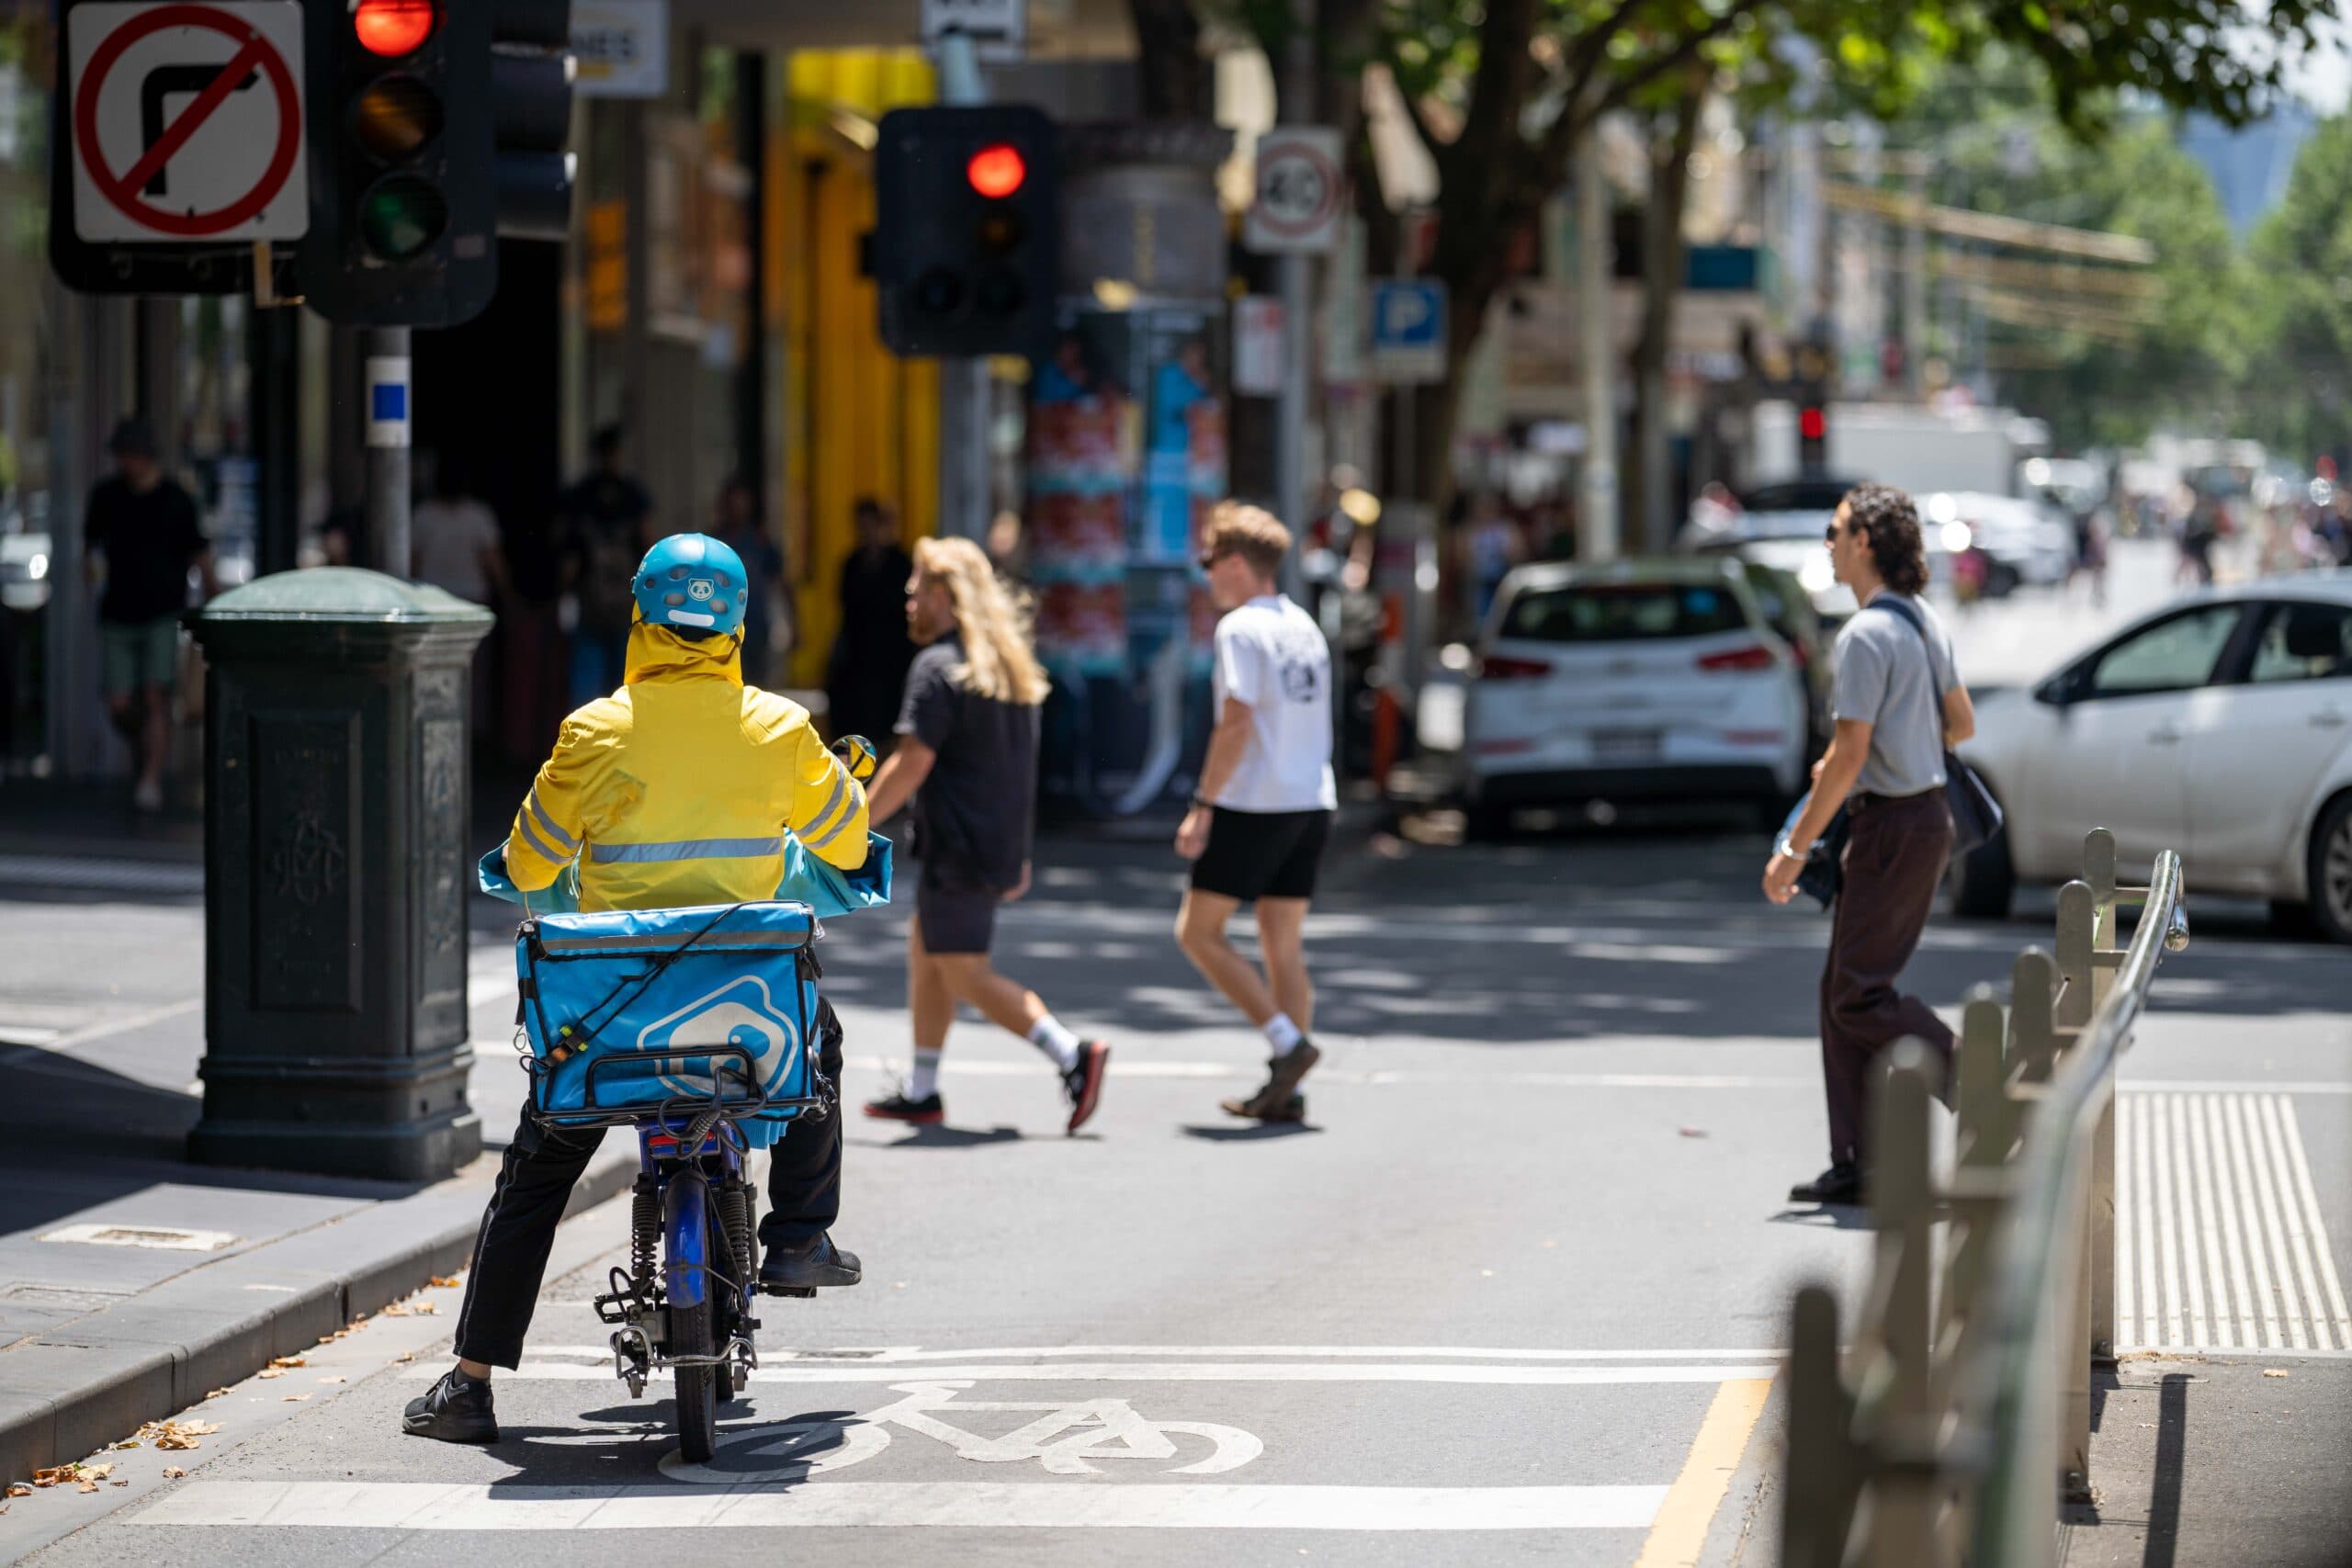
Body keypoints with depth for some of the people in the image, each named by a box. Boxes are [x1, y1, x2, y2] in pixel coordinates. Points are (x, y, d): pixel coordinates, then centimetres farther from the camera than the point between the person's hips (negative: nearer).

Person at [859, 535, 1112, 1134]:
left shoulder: (938, 668, -14)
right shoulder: (1009, 667, 13)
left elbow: (913, 764, -19)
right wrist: (1018, 853, 23)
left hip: (956, 852, -9)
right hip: (1000, 847, 9)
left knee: (966, 976, -5)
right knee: (923, 951, 19)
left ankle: (1073, 1056, -17)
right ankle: (921, 1092, 22)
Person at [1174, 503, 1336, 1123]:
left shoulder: (1241, 628, -11)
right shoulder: (1306, 628, 15)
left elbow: (1237, 724, -19)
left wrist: (1203, 805, -16)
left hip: (1255, 805, -8)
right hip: (1311, 803, 8)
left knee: (1197, 930, 1)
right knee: (1284, 945, 9)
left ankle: (1288, 1042, -9)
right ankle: (1285, 1089, 6)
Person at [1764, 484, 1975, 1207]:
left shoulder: (1866, 634, -18)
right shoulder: (1925, 622, 11)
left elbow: (1849, 755, -21)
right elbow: (1961, 723, 21)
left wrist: (1793, 849, -15)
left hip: (1893, 823, -10)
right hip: (1925, 814, 10)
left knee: (1860, 996, -5)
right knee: (1844, 990, 11)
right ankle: (1859, 1163, 10)